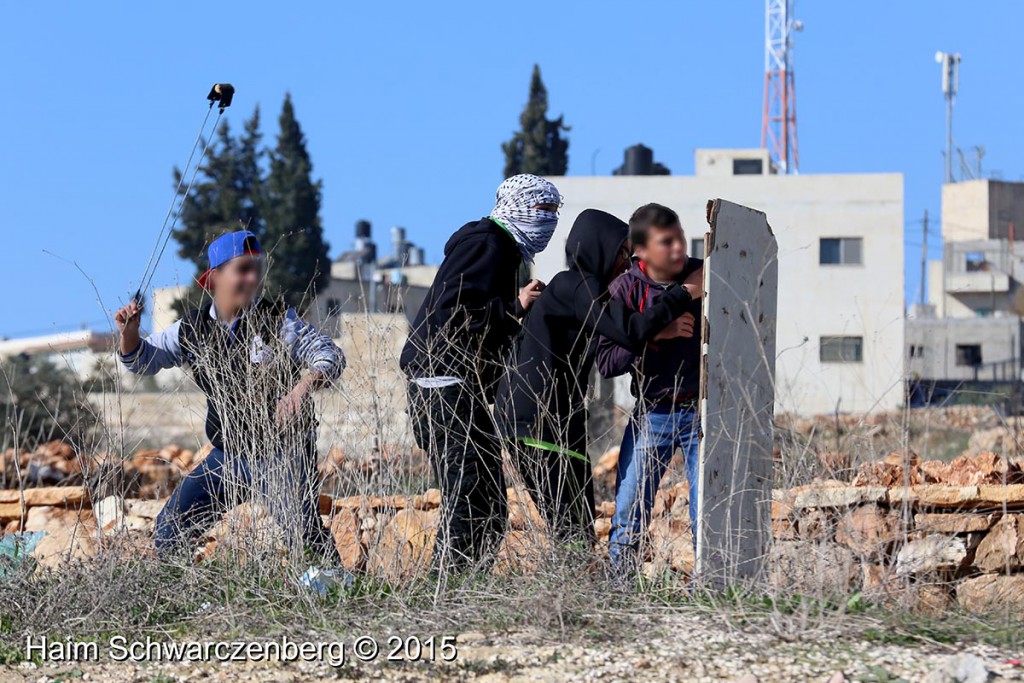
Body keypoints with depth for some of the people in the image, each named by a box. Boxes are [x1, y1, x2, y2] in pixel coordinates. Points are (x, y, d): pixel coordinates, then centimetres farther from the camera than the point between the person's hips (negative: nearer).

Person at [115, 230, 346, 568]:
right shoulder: (191, 330, 1)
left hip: (283, 453, -5)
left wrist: (303, 387, -31)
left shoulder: (278, 322, -11)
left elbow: (330, 356, -11)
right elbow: (142, 360, 13)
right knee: (168, 533, 2)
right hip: (227, 456, 5)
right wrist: (129, 333, -9)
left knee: (303, 531, -24)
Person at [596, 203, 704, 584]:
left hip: (703, 412, 0)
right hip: (652, 414, 0)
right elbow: (606, 362, -10)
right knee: (629, 517, 0)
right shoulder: (626, 289, -6)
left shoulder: (705, 278, -5)